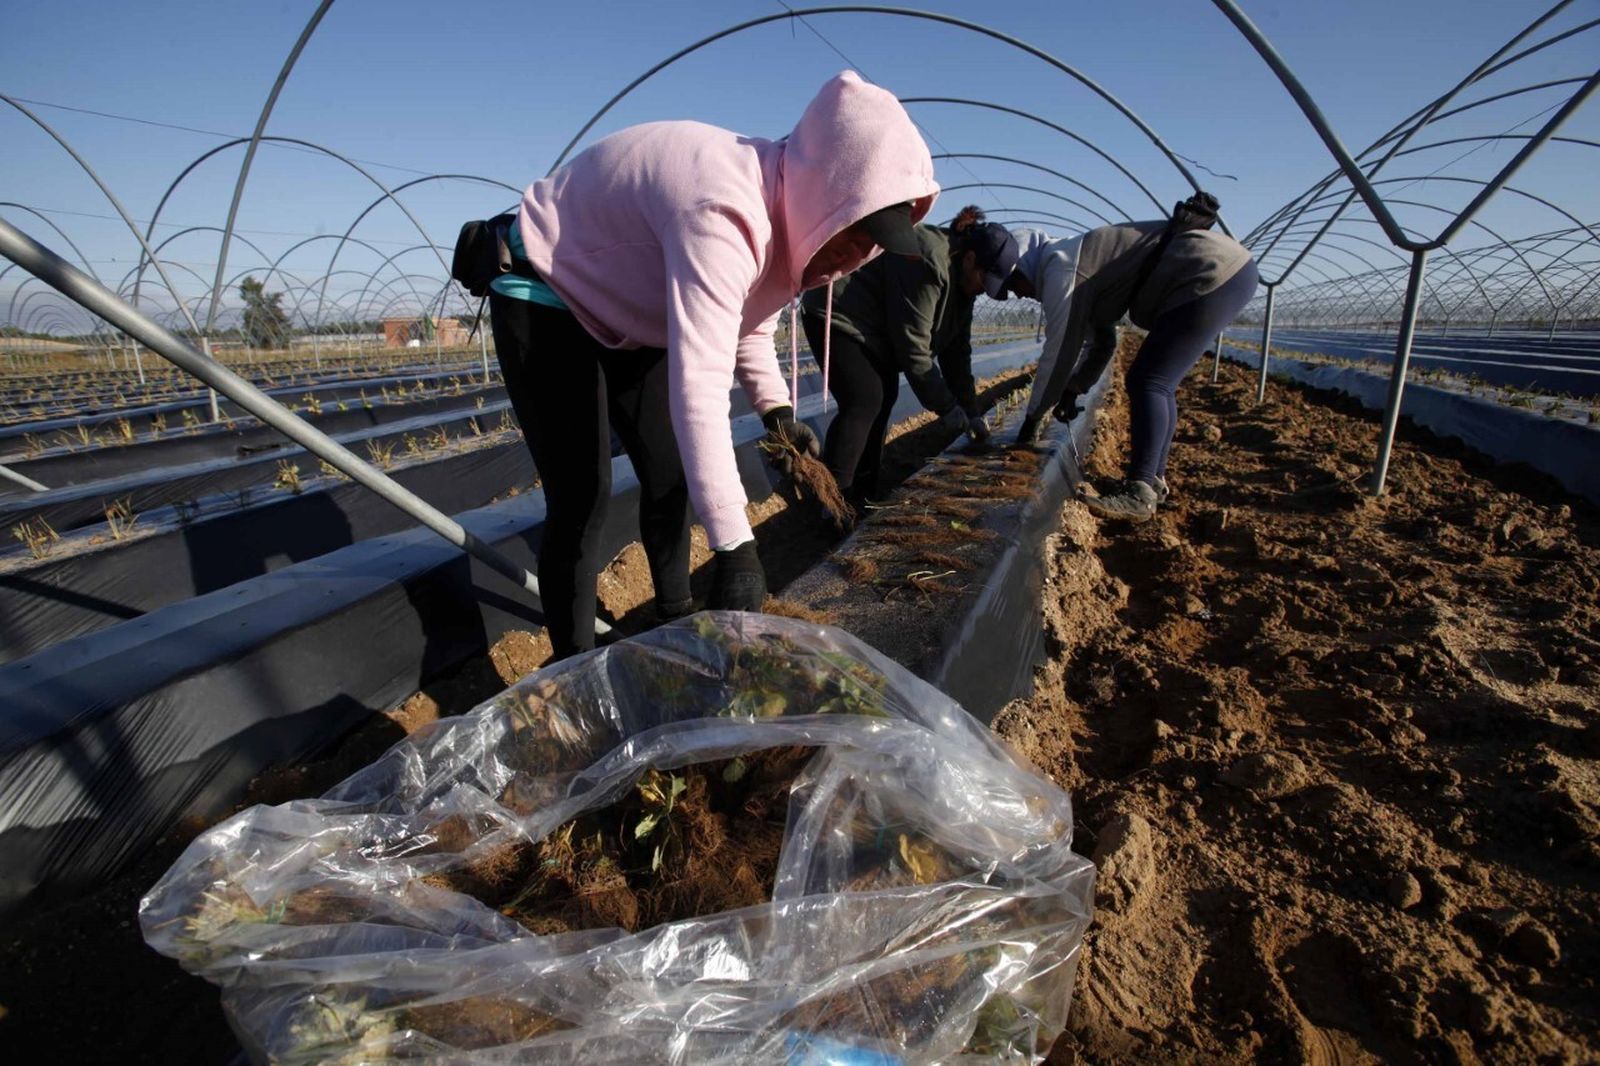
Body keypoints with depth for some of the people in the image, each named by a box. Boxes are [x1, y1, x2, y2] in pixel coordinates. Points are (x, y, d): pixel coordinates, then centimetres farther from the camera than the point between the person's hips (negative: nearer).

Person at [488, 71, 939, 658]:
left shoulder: (789, 211, -7)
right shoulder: (724, 215, -37)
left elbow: (750, 325, 9)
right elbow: (699, 389, -45)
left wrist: (775, 408, -8)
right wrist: (736, 549, -45)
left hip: (626, 311, 8)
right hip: (544, 299, -8)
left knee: (670, 474, 8)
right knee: (582, 498, -13)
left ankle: (674, 611, 27)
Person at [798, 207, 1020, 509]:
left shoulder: (960, 280, 2)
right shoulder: (928, 264, -28)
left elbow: (956, 349, 4)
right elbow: (913, 347, -26)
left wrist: (972, 412, 1)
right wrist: (946, 406, -19)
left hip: (872, 326, 10)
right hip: (836, 315, -10)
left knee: (883, 397, 8)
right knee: (863, 401, -19)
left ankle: (863, 493, 15)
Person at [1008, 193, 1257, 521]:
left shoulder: (1060, 268, -10)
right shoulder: (1078, 265, 20)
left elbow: (1059, 351, -9)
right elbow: (1102, 343, 28)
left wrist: (1033, 417, -1)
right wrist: (1073, 390, 25)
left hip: (1213, 274, -11)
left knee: (1147, 382, -13)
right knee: (1157, 383, 13)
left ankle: (1139, 495, -15)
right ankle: (1154, 478, 19)